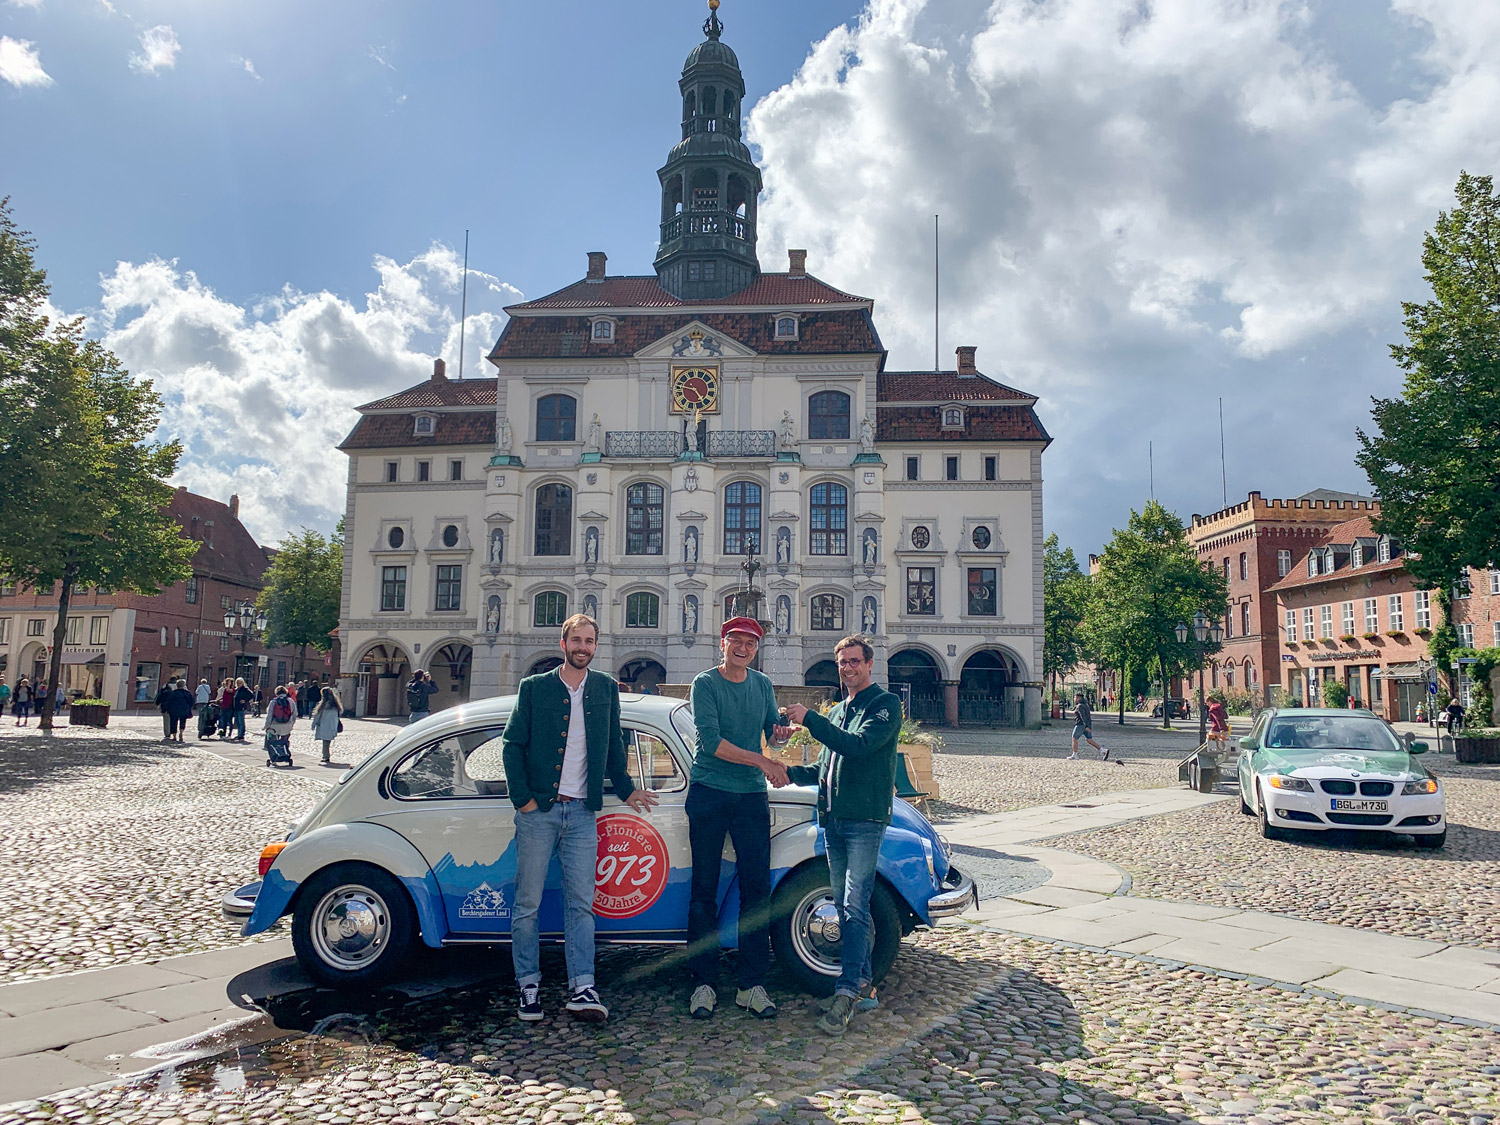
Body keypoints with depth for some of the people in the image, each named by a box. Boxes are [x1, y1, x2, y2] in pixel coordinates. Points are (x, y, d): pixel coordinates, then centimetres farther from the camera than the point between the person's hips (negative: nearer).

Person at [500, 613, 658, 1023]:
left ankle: (581, 989, 2)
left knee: (581, 902, 0)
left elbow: (614, 745, 19)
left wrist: (626, 790, 18)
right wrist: (522, 797, -7)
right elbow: (512, 745, 1)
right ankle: (528, 985, 15)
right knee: (528, 902, 3)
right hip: (539, 810, -2)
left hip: (582, 812, 2)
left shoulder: (606, 689, 10)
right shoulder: (534, 688, 3)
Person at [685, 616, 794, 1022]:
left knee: (757, 889, 1)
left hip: (752, 796, 4)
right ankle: (704, 983, 9)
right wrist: (761, 761, -20)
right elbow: (711, 741, -14)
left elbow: (772, 732, 16)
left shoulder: (763, 685, 12)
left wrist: (782, 730, -7)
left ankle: (752, 984, 9)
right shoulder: (705, 683, -4)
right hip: (709, 794, -4)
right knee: (704, 889, 1)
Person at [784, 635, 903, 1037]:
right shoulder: (837, 711, 20)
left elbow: (858, 746, -20)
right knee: (846, 906, 11)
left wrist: (810, 720, -20)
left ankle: (846, 993, -13)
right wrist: (792, 772, 8)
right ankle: (863, 984, 21)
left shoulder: (885, 704, -4)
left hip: (865, 819, -8)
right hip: (834, 819, 8)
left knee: (855, 906, -12)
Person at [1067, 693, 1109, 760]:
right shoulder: (1085, 704, 16)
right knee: (1089, 740, 7)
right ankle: (1103, 751, -5)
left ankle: (1074, 755, 7)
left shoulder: (1080, 706, -14)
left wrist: (1086, 726, -31)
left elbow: (1083, 716, -24)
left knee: (1074, 739, 3)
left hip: (1081, 725, -9)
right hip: (1087, 725, 9)